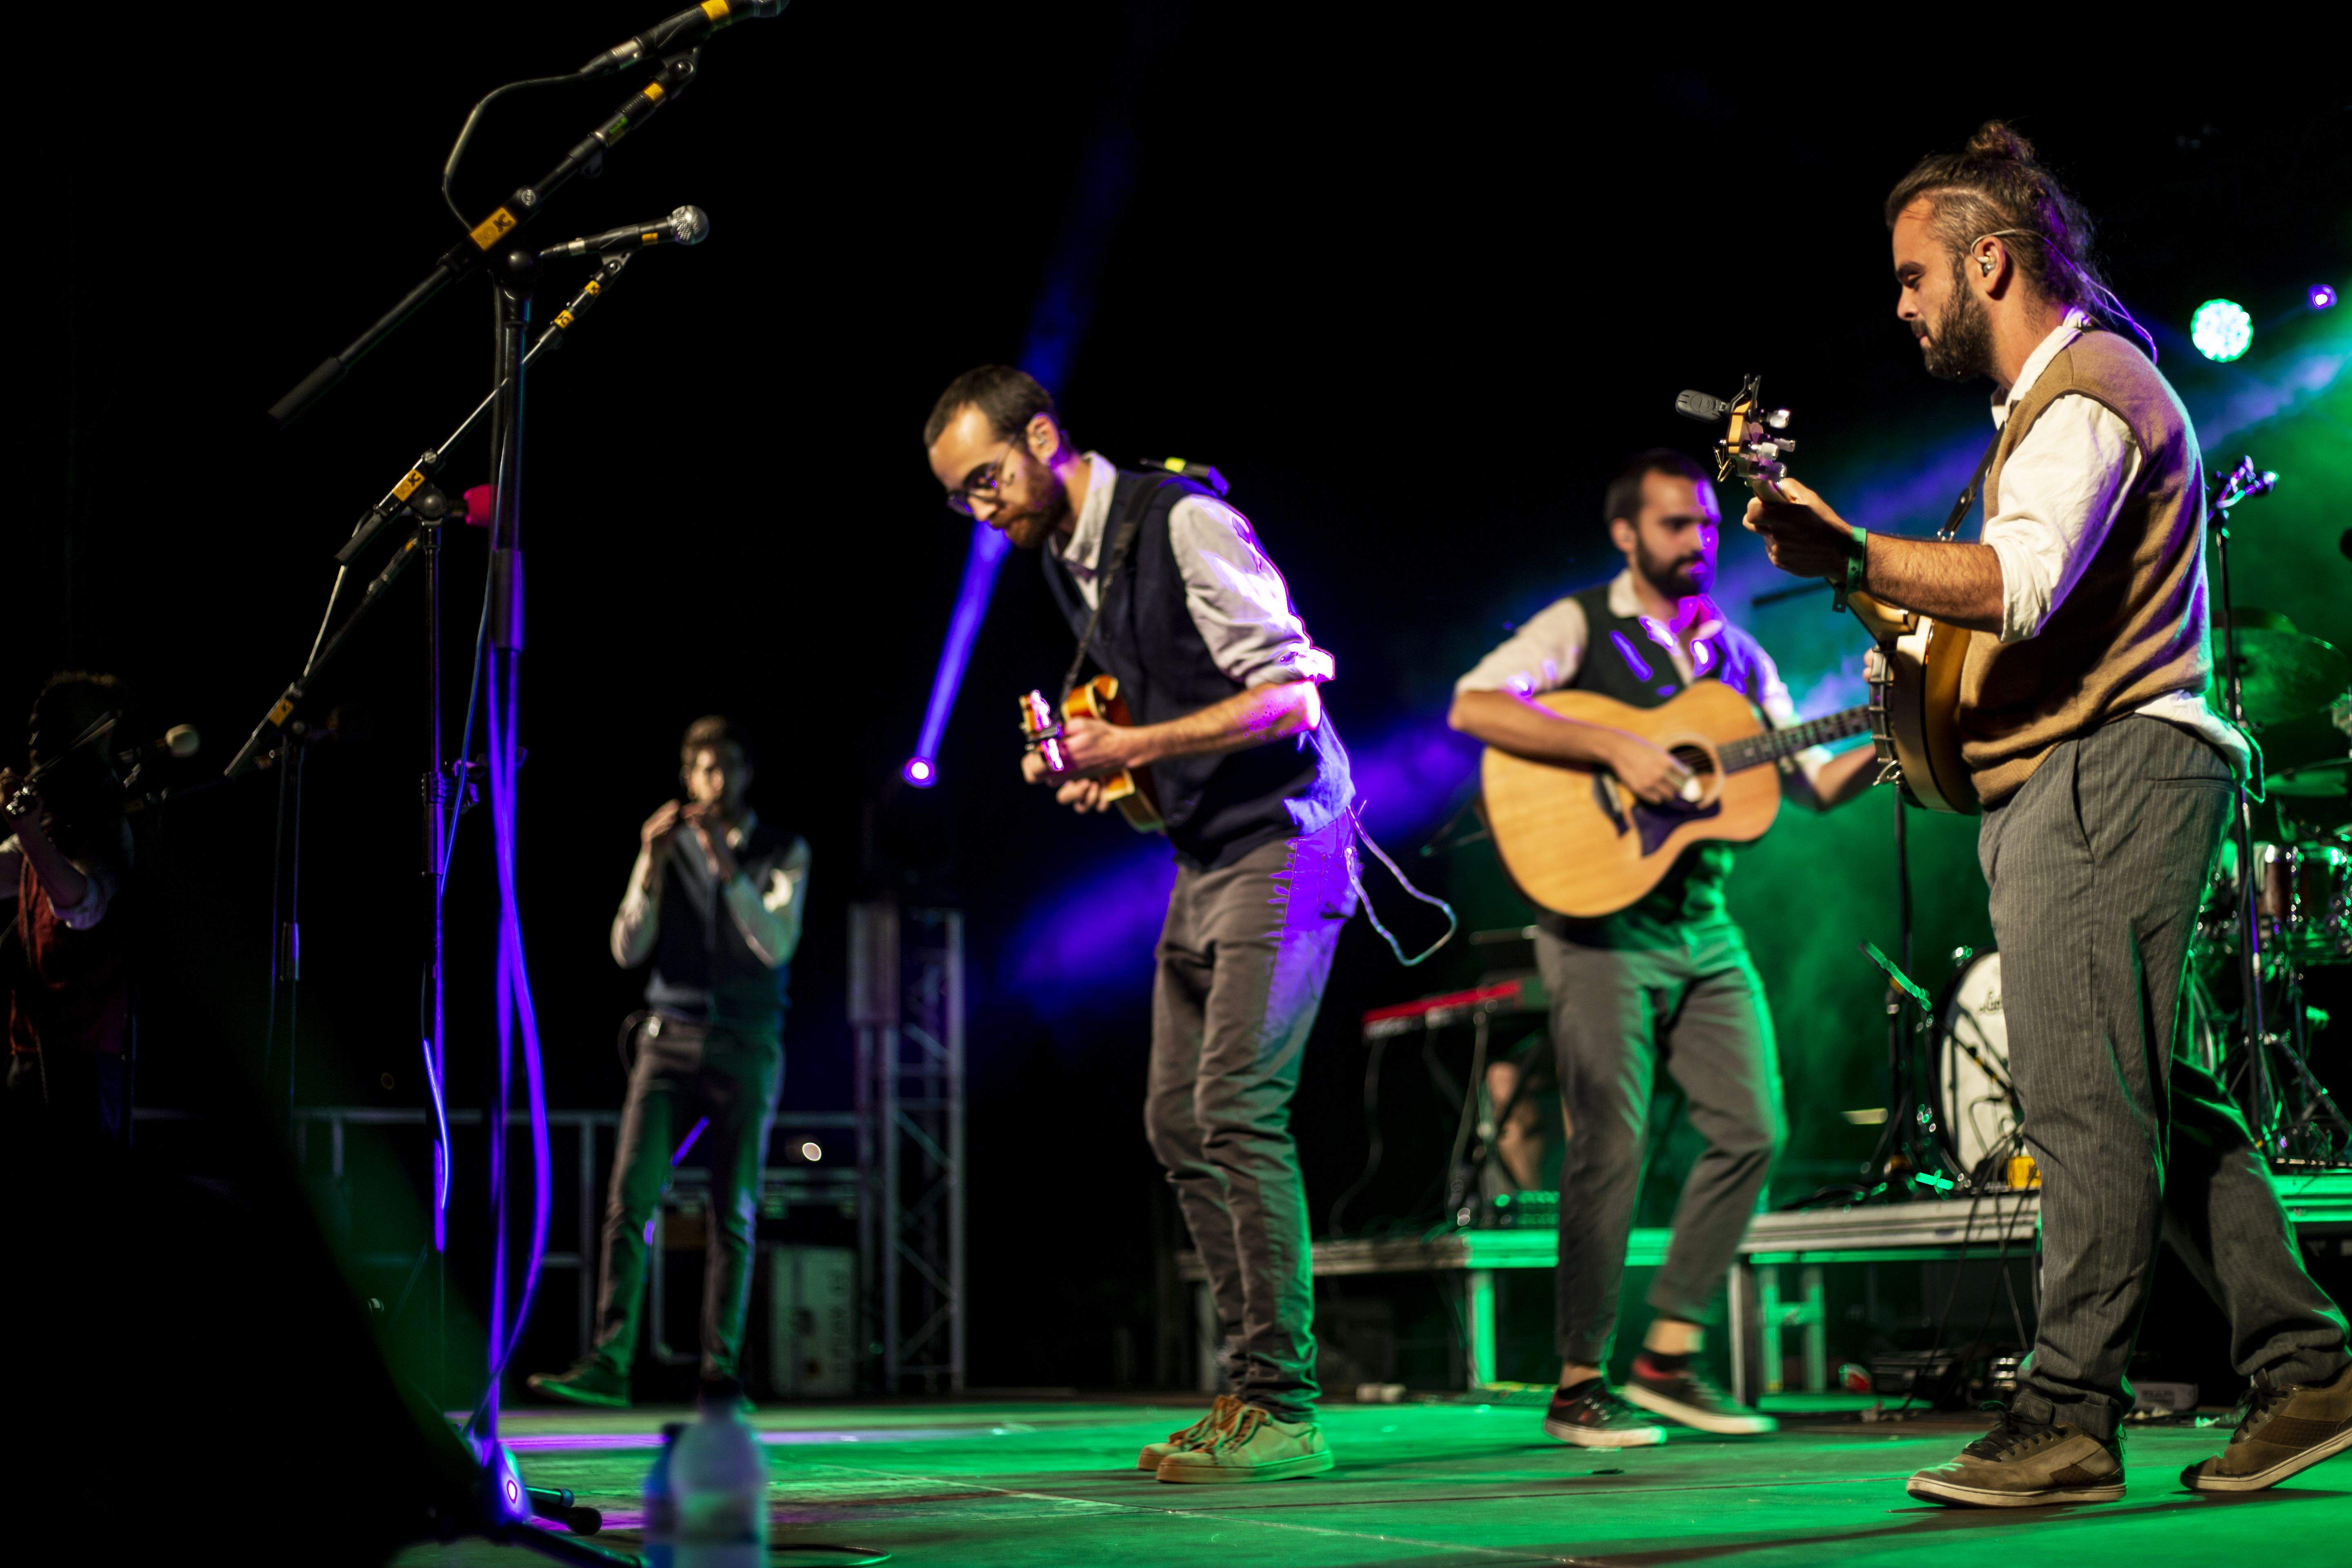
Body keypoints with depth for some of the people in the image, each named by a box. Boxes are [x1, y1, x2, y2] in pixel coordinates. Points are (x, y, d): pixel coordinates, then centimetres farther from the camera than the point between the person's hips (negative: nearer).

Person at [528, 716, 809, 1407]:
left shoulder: (783, 853, 5)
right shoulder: (667, 847, 10)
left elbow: (776, 945, -11)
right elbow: (628, 950, 3)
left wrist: (727, 865, -19)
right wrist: (651, 865, -10)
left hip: (746, 1049, -1)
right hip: (670, 1042, 1)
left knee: (734, 1215, -1)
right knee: (630, 1201, -10)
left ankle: (721, 1370, 3)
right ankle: (608, 1364, -11)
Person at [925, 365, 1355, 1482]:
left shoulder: (1183, 523, -14)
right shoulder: (1064, 562, 13)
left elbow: (1291, 694, -18)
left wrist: (1136, 746, -22)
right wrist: (1095, 764, 4)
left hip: (1281, 845, -9)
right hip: (1203, 858, 9)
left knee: (1236, 1107, -16)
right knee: (1176, 1122, 6)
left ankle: (1282, 1411, -12)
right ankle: (1251, 1394, 11)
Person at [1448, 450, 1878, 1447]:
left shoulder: (1737, 654, 17)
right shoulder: (1580, 628, -2)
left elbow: (1813, 784, 17)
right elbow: (1472, 707, -20)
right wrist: (1617, 747, -25)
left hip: (1703, 924, 6)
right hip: (1601, 915, -6)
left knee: (1752, 1131, -1)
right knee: (1612, 1148, -9)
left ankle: (1670, 1355, 10)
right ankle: (1579, 1383, 1)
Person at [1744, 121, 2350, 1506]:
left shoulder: (2085, 387, -10)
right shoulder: (2062, 391, 25)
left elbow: (2020, 584, -27)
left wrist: (1847, 555, -38)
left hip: (2107, 773, -11)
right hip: (2080, 781, 11)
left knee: (2084, 1097, -12)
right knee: (2158, 1103, 10)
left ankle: (2068, 1419, -12)